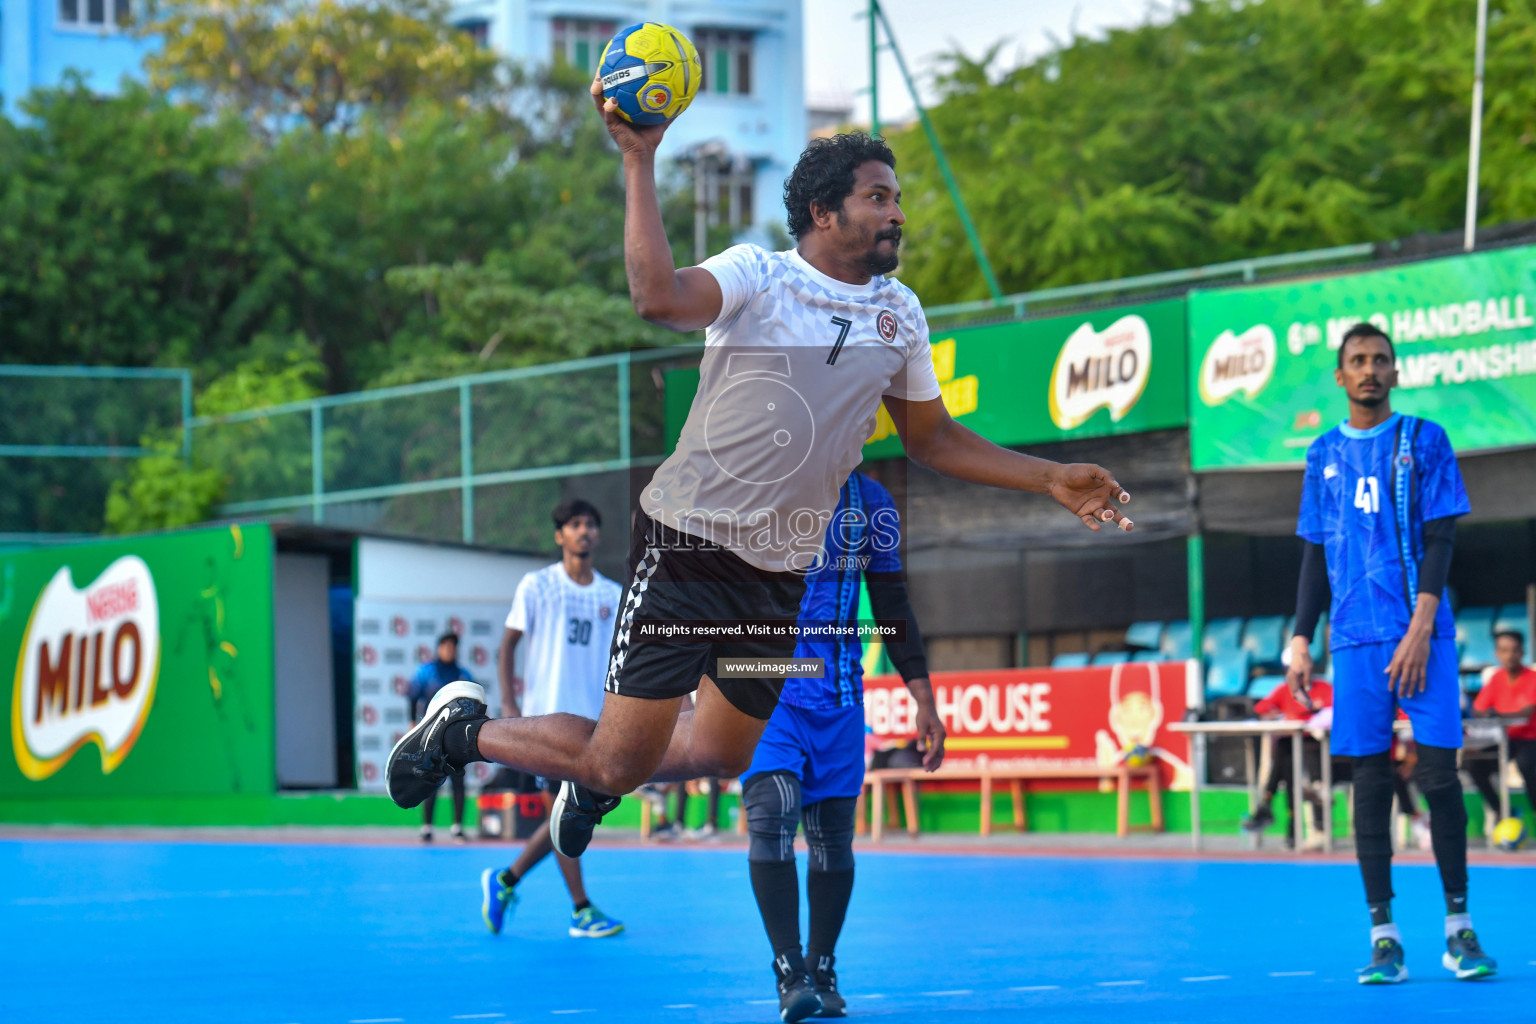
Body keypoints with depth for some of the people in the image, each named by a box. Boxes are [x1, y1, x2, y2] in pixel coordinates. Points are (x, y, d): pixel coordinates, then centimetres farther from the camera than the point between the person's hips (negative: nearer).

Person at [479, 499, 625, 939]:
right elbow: (508, 644, 3)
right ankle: (582, 911, -7)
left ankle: (506, 879, 19)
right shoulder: (536, 586, 1)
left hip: (593, 719, 5)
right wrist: (509, 703, -7)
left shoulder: (612, 595, 11)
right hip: (547, 713, -5)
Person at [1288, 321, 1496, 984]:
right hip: (1356, 640, 3)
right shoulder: (1325, 455, 13)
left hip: (1422, 635, -2)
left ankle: (1458, 926, 3)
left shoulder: (1424, 441, 3)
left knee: (1439, 776, -7)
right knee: (1370, 780, 0)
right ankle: (1383, 935, 1)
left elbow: (1440, 540, -3)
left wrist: (1420, 629, -13)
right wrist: (1301, 642, 8)